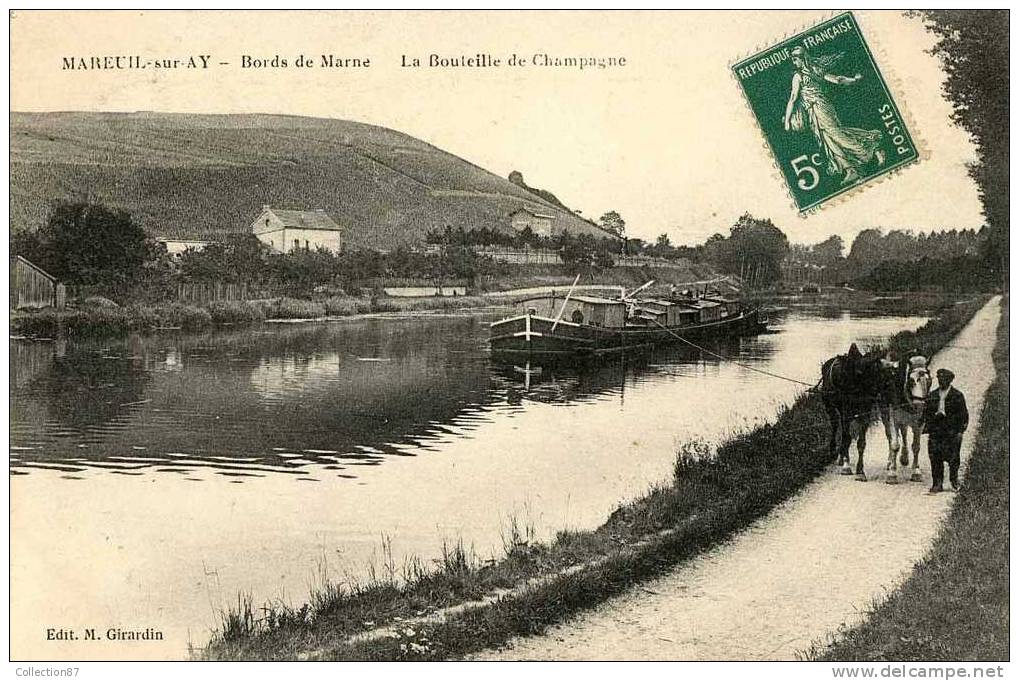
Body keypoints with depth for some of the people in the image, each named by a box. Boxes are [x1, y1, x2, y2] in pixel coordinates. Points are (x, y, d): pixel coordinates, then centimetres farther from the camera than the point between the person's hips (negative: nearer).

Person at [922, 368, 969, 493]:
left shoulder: (957, 396, 2)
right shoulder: (932, 396, 12)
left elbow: (963, 415, 1)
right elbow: (926, 413, 16)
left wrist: (960, 431, -6)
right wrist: (927, 429, 6)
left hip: (952, 432, -3)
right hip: (935, 431, 3)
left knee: (952, 457, -4)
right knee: (935, 458, -2)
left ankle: (954, 478, 20)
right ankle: (937, 484, 4)